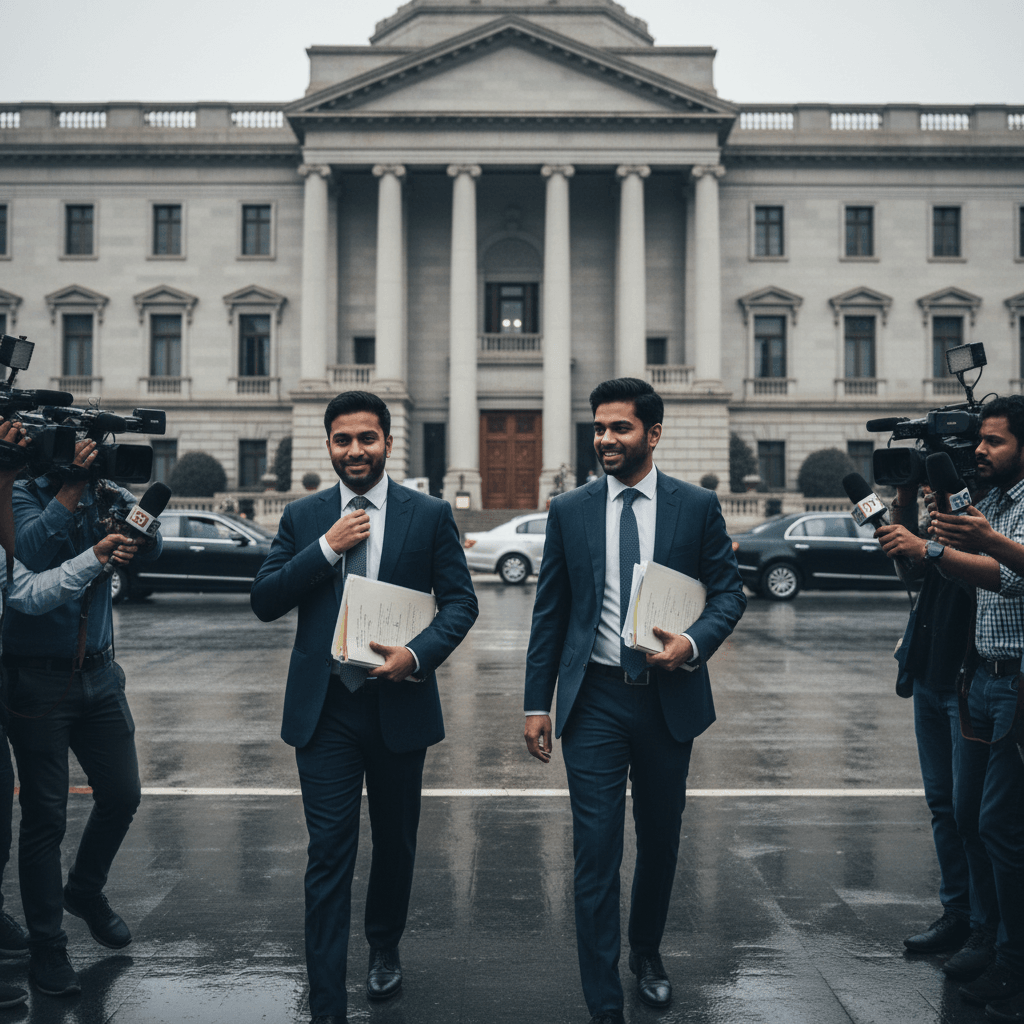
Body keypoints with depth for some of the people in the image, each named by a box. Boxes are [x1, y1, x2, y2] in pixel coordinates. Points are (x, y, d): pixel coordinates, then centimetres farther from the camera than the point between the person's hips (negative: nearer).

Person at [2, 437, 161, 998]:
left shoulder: (104, 494, 5)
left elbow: (150, 546, -8)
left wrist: (113, 491, -20)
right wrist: (70, 489, -27)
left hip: (99, 672, 5)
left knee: (121, 794, 12)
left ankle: (85, 892, 39)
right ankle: (46, 947, 17)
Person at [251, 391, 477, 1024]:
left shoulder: (431, 515, 0)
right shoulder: (304, 517, 5)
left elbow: (461, 601, -1)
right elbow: (265, 602, -1)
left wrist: (419, 654, -18)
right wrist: (327, 548, -13)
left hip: (398, 704, 1)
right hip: (325, 709, 0)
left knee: (396, 842, 18)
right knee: (329, 854, -2)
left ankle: (385, 948, 44)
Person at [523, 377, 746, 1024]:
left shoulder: (698, 506, 1)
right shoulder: (570, 511, 3)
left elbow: (729, 591, 3)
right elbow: (550, 612, 5)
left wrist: (692, 643, -17)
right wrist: (538, 703, 2)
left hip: (668, 698, 1)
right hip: (594, 700, 0)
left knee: (661, 840, 17)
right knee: (596, 852, -2)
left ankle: (648, 952, 43)